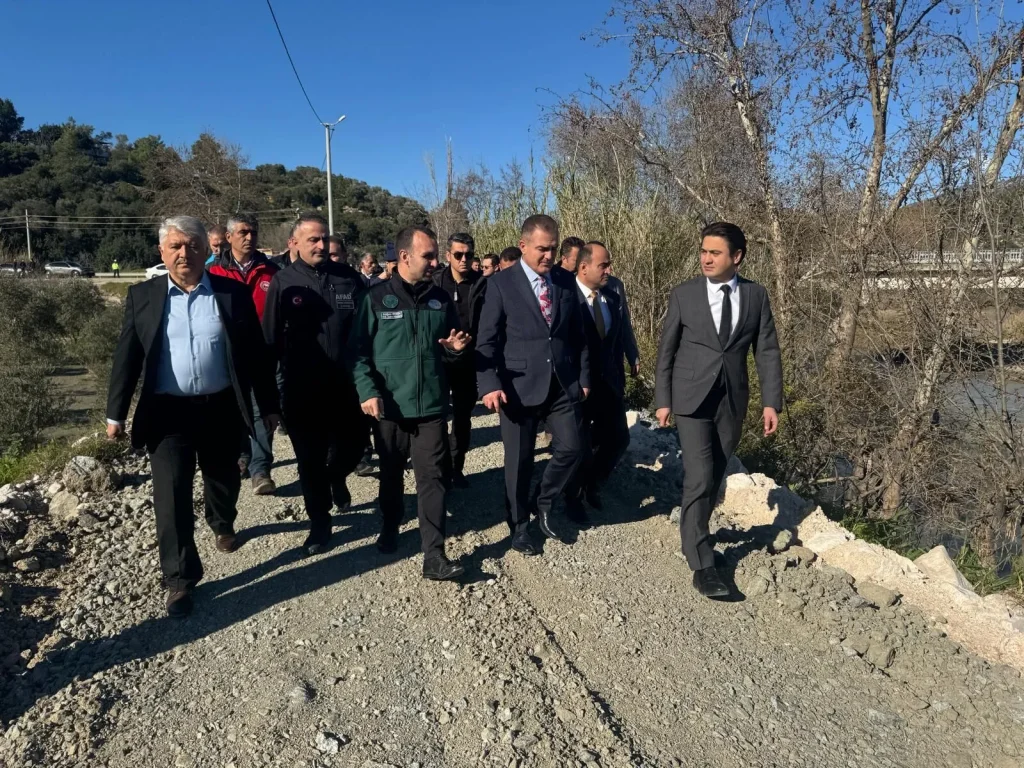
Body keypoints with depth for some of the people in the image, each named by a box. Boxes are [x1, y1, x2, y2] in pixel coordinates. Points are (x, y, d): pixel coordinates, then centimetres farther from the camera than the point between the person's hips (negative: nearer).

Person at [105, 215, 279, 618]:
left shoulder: (233, 294, -2)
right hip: (168, 412, 0)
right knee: (172, 495, -2)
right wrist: (115, 413, 0)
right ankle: (180, 579, 11)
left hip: (220, 409, 1)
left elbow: (255, 353, 0)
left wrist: (269, 405, 2)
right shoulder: (143, 295, 0)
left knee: (223, 479, 19)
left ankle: (222, 523, 52)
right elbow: (127, 356, 2)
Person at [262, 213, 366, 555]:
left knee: (353, 446, 12)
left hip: (347, 386, 1)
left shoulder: (349, 277, 1)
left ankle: (336, 477, 46)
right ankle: (320, 524, 25)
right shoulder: (283, 282, -3)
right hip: (302, 390, -1)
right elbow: (271, 338, -1)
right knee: (310, 461, 8)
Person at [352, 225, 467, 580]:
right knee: (391, 474, 17)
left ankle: (434, 555, 3)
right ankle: (390, 527, 40)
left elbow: (450, 346, 16)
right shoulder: (376, 298, -4)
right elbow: (360, 350, -5)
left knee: (432, 478, -1)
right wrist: (367, 391, -16)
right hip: (390, 406, -1)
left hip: (431, 405, 1)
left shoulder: (440, 298, 5)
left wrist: (456, 348, -8)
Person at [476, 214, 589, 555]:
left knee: (571, 449, 2)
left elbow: (578, 334, 12)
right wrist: (490, 384, -19)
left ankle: (544, 503, 30)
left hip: (563, 384, 4)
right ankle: (519, 525, 27)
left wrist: (584, 377, 9)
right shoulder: (501, 284, -5)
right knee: (519, 459, 7)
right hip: (519, 386, -3)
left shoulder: (566, 282, 7)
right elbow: (487, 341, -8)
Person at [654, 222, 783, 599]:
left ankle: (693, 531, 36)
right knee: (699, 478, -9)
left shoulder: (756, 295, 3)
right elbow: (666, 350, 1)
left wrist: (771, 401, -2)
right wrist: (662, 399, -1)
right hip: (692, 398, -3)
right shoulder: (684, 294, -2)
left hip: (732, 400, 3)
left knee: (715, 476, 13)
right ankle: (702, 565, -1)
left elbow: (767, 352, 3)